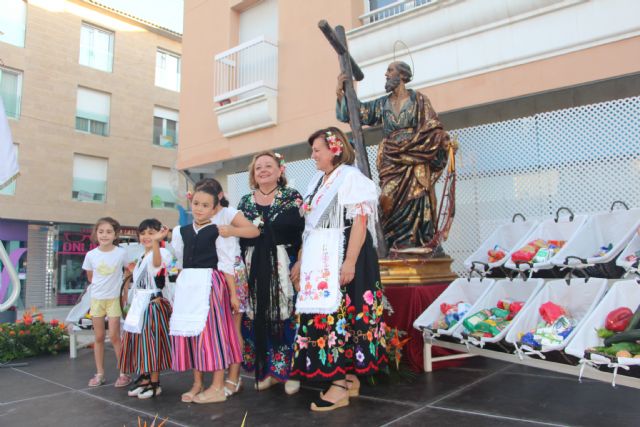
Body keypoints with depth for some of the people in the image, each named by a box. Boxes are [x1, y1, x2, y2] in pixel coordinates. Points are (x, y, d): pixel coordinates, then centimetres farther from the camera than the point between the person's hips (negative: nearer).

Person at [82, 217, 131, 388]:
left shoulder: (121, 253, -11)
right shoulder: (91, 255, -5)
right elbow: (90, 277, 11)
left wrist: (121, 286, 0)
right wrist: (101, 285, 3)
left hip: (114, 299, -2)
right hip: (96, 299, 3)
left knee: (114, 337, -3)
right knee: (99, 337, 9)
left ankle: (123, 373, 7)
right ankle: (99, 374, 18)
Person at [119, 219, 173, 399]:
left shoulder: (161, 253, -13)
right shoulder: (141, 258, 17)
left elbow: (157, 262, -40)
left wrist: (156, 242, -54)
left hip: (153, 303, -9)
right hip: (139, 305, 9)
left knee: (152, 342, -4)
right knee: (139, 341, 12)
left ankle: (155, 382, 7)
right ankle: (144, 378, 23)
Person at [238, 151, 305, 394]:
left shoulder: (292, 198, 2)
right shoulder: (245, 202, 13)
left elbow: (304, 232, -3)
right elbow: (238, 237, 13)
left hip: (284, 266, -3)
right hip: (254, 268, 3)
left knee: (286, 317, -4)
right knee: (257, 319, 5)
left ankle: (289, 371, 10)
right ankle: (266, 370, 19)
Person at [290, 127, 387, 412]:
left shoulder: (351, 177, -7)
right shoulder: (317, 181, 17)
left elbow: (360, 222, -15)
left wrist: (350, 262, -22)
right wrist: (301, 262, 16)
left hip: (341, 257, -8)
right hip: (318, 260, 8)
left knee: (339, 312, -6)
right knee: (321, 312, 8)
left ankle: (341, 385, 4)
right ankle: (349, 378, 19)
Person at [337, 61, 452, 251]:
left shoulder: (418, 100, 5)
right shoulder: (382, 104, 16)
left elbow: (433, 128, -1)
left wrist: (444, 140, -18)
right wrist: (340, 92, 3)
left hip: (415, 161, -3)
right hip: (391, 161, 3)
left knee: (415, 203, -12)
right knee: (391, 203, -10)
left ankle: (415, 245, -9)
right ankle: (395, 247, -8)